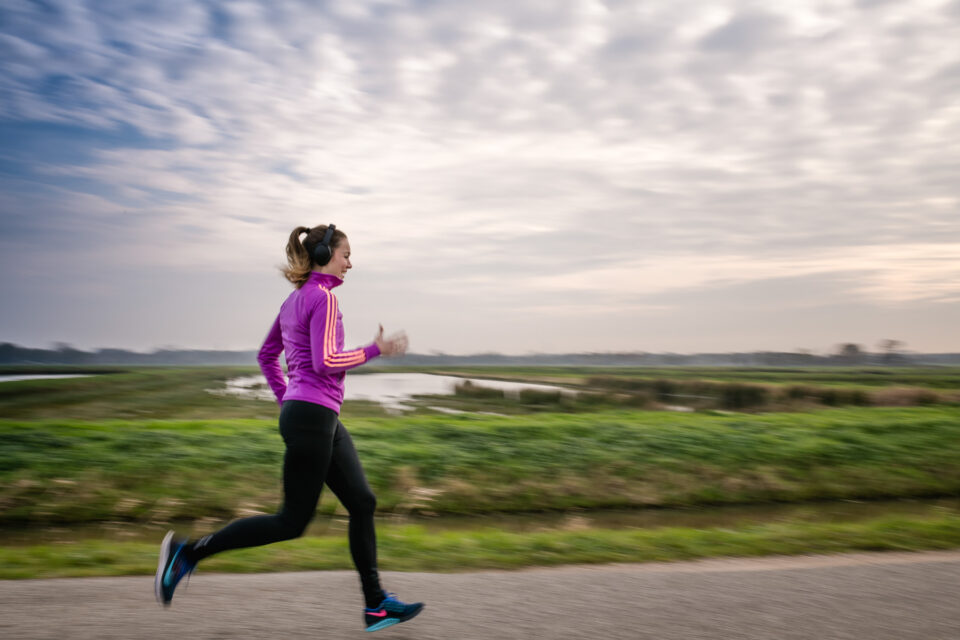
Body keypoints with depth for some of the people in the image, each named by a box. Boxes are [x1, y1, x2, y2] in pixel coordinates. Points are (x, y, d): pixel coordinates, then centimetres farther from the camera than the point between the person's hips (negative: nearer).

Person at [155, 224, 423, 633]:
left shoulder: (295, 299, 15)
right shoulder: (323, 297, -12)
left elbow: (266, 356, 22)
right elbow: (325, 361, -21)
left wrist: (286, 401, 24)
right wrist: (374, 350, -10)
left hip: (322, 418, 10)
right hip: (313, 416, -10)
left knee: (362, 503, 9)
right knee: (292, 521, 0)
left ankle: (376, 605, 15)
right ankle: (188, 552, 7)